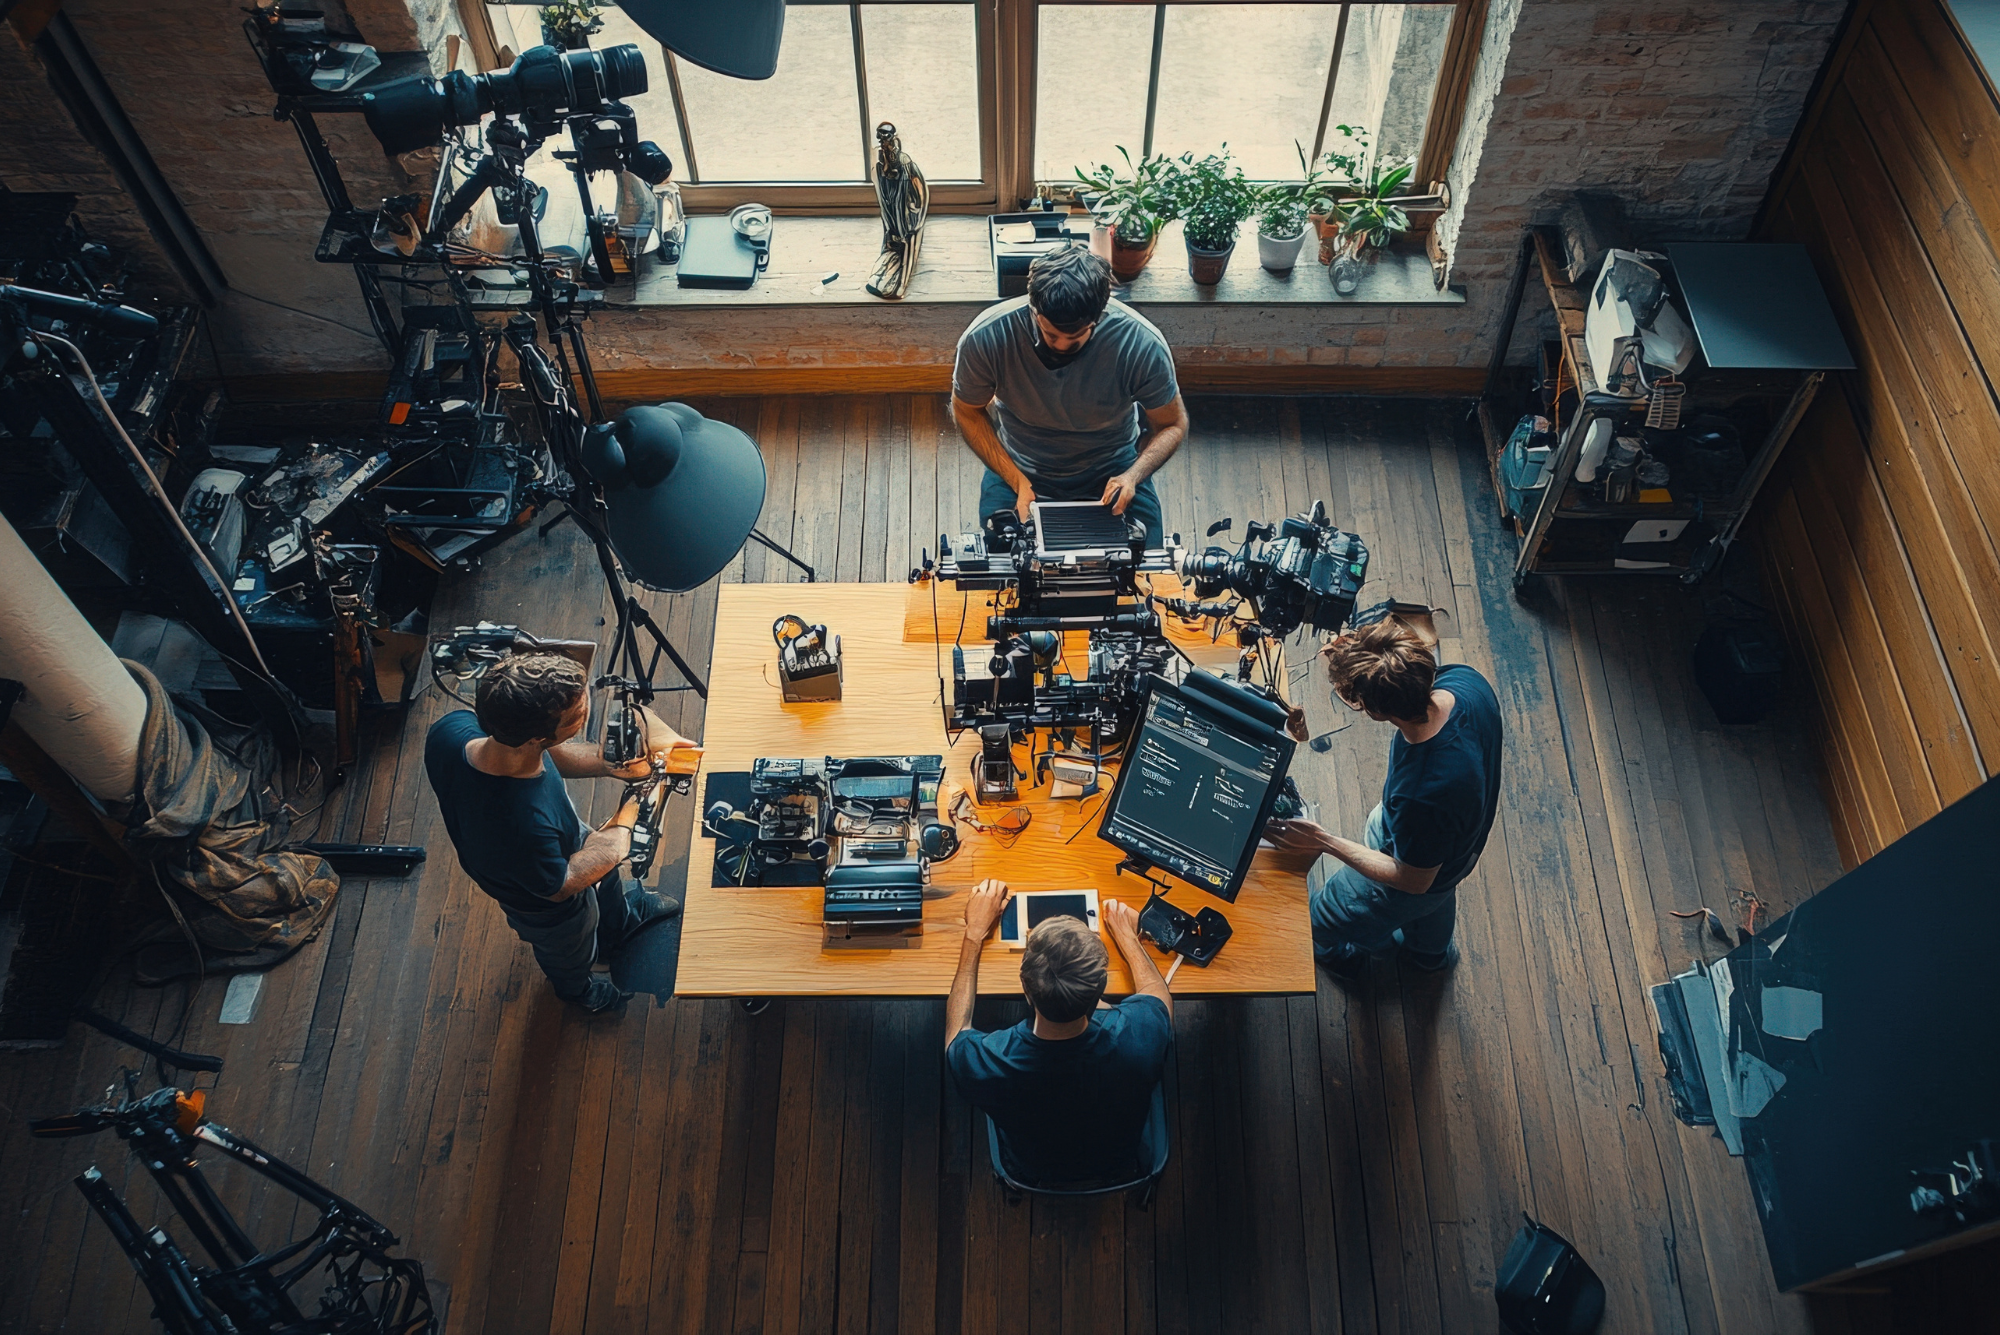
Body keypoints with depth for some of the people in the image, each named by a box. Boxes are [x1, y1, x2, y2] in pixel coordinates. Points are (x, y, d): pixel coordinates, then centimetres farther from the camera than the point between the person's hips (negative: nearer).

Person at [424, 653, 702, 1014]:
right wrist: (623, 825, -20)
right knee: (571, 956, 32)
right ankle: (576, 987, 66)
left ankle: (621, 919, 69)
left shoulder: (452, 728, -34)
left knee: (608, 877, 37)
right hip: (548, 908, -5)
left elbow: (549, 754, -13)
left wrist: (612, 764, -21)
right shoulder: (526, 824, -52)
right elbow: (560, 885, -29)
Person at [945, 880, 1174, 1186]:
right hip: (1121, 1170, 0)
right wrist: (1126, 934, 4)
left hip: (1033, 1178, 0)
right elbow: (1159, 994, -11)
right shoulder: (1135, 1036, -39)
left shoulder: (986, 1063, -39)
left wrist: (975, 930, -5)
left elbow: (956, 1024, -12)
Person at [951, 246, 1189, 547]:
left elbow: (1172, 425, -10)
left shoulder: (1142, 345, -27)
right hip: (1019, 469, 0)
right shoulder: (986, 338, -27)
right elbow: (967, 412, -7)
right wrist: (1017, 481, -19)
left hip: (1110, 473, 0)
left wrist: (1133, 476, -31)